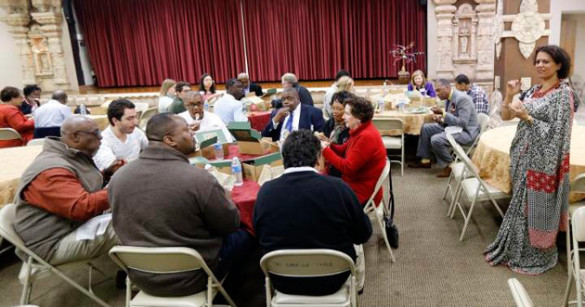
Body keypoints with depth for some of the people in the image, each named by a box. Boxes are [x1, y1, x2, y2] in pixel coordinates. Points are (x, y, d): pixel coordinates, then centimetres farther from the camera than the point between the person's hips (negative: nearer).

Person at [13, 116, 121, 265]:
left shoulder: (72, 156, 8)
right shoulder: (51, 170, -24)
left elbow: (82, 185, 23)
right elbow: (82, 207, -33)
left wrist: (107, 174, 5)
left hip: (75, 225, 11)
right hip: (56, 243, -11)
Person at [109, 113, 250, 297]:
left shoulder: (118, 177, -9)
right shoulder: (199, 178, -26)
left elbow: (130, 225, 7)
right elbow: (231, 224, -12)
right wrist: (220, 196, 7)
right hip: (190, 279, -5)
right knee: (242, 237, 20)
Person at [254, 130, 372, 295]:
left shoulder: (265, 191, -17)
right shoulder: (339, 187, -22)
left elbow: (261, 238, 0)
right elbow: (363, 234, -8)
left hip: (283, 281, 2)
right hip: (332, 279, -1)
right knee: (355, 246, 29)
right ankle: (356, 285, 55)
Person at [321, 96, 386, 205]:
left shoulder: (366, 136, -25)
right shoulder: (360, 131, 4)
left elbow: (348, 168, -26)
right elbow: (344, 150, 13)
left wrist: (325, 151, -20)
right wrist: (328, 145, -6)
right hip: (352, 183, 9)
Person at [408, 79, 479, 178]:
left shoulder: (462, 98, -23)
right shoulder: (449, 98, 5)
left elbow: (463, 123, -29)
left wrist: (443, 113, -30)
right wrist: (440, 118, -7)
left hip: (466, 131, -10)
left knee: (436, 140, -27)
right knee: (426, 128, 8)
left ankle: (450, 165, -5)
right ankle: (425, 160, 13)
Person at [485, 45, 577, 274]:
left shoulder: (564, 93, -11)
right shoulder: (533, 91, 10)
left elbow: (556, 133, -17)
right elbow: (506, 116, 6)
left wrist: (527, 118, -23)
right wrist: (510, 95, -9)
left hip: (543, 160, -7)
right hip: (523, 156, 7)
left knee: (538, 209, 4)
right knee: (522, 205, 16)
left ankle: (538, 257, 21)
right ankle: (517, 250, 31)